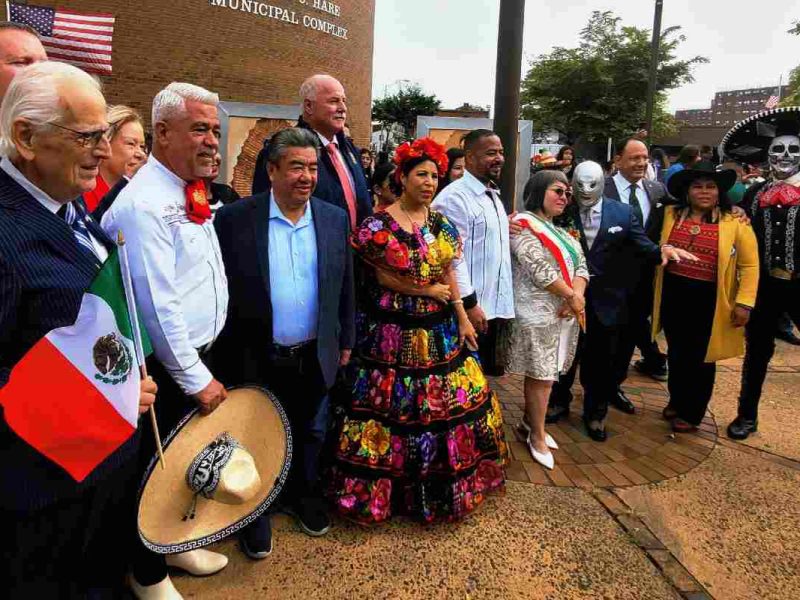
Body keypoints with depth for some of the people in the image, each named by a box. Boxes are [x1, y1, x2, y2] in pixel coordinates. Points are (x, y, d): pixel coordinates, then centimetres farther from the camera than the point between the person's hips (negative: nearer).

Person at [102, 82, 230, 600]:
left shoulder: (189, 195, 7)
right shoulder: (145, 204, -22)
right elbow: (158, 307, -25)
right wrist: (196, 378, -19)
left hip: (195, 356, 9)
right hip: (166, 369, -8)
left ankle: (176, 543, 46)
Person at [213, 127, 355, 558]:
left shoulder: (335, 219, -1)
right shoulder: (234, 219, -11)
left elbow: (345, 287, 6)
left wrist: (346, 341, 8)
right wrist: (222, 354, -6)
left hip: (315, 357, 3)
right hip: (255, 359, -3)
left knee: (310, 434, 22)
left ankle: (303, 494, 47)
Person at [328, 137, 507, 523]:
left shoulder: (441, 224, 7)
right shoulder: (378, 225, -10)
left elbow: (449, 275, 10)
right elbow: (384, 278, -11)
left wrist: (463, 319, 5)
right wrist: (431, 291, -5)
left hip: (440, 332, 6)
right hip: (395, 335, -5)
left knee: (444, 404, 12)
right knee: (396, 410, 3)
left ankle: (440, 487, 34)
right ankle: (388, 489, 24)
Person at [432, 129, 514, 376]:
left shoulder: (493, 196, 15)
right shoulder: (455, 197, -15)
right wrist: (469, 304, -20)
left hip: (495, 306, 9)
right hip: (471, 308, -9)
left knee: (483, 375, 17)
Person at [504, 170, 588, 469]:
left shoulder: (562, 230, 17)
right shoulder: (523, 224, -10)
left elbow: (580, 265, 8)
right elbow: (540, 269, -19)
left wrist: (576, 296, -11)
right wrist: (572, 296, -12)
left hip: (565, 313, 8)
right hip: (538, 314, -8)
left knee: (544, 374, 15)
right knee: (541, 376, 0)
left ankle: (529, 422, 31)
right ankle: (537, 436, 16)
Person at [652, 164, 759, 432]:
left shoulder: (735, 222, -6)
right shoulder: (671, 215, 2)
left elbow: (749, 266, -4)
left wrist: (744, 303, -10)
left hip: (708, 300, -3)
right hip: (673, 295, 3)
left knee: (700, 357, 11)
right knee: (676, 352, 17)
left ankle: (692, 412, 29)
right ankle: (676, 400, 39)